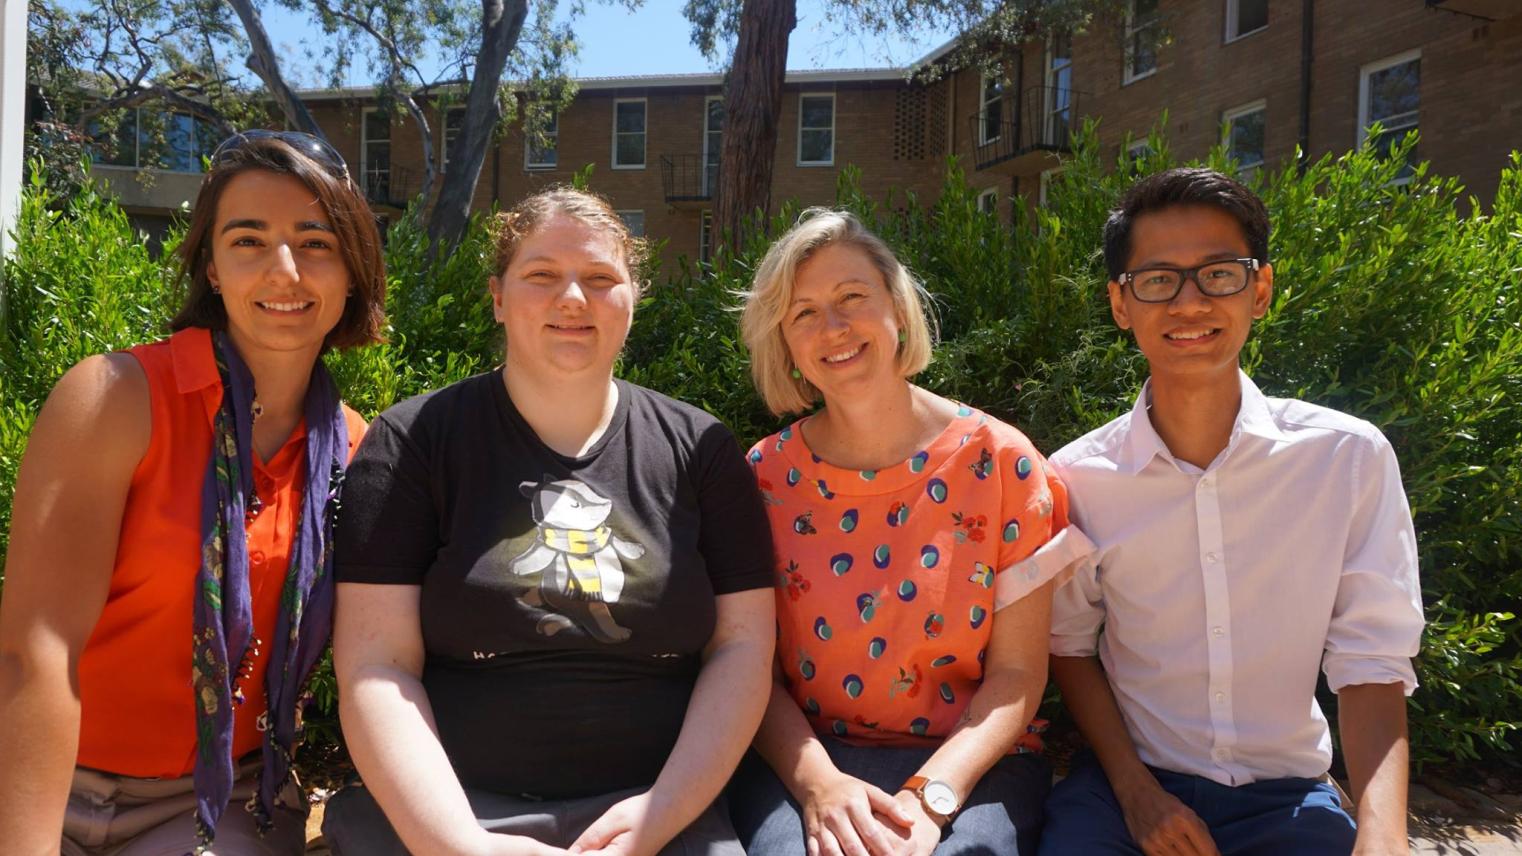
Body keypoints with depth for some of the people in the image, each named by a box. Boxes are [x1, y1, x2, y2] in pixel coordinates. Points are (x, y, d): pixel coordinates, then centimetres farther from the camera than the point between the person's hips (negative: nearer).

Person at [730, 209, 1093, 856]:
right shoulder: (765, 476, 0)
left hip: (966, 761, 0)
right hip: (803, 757, 0)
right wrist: (816, 783, -18)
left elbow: (1017, 671, -4)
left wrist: (930, 797, -17)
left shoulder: (999, 462, -4)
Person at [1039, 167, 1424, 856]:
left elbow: (1371, 664, -5)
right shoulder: (1076, 477, -8)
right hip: (1127, 783, -1)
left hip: (1287, 799, 1)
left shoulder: (1351, 457, -8)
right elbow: (1068, 644, 3)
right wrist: (1135, 790, -7)